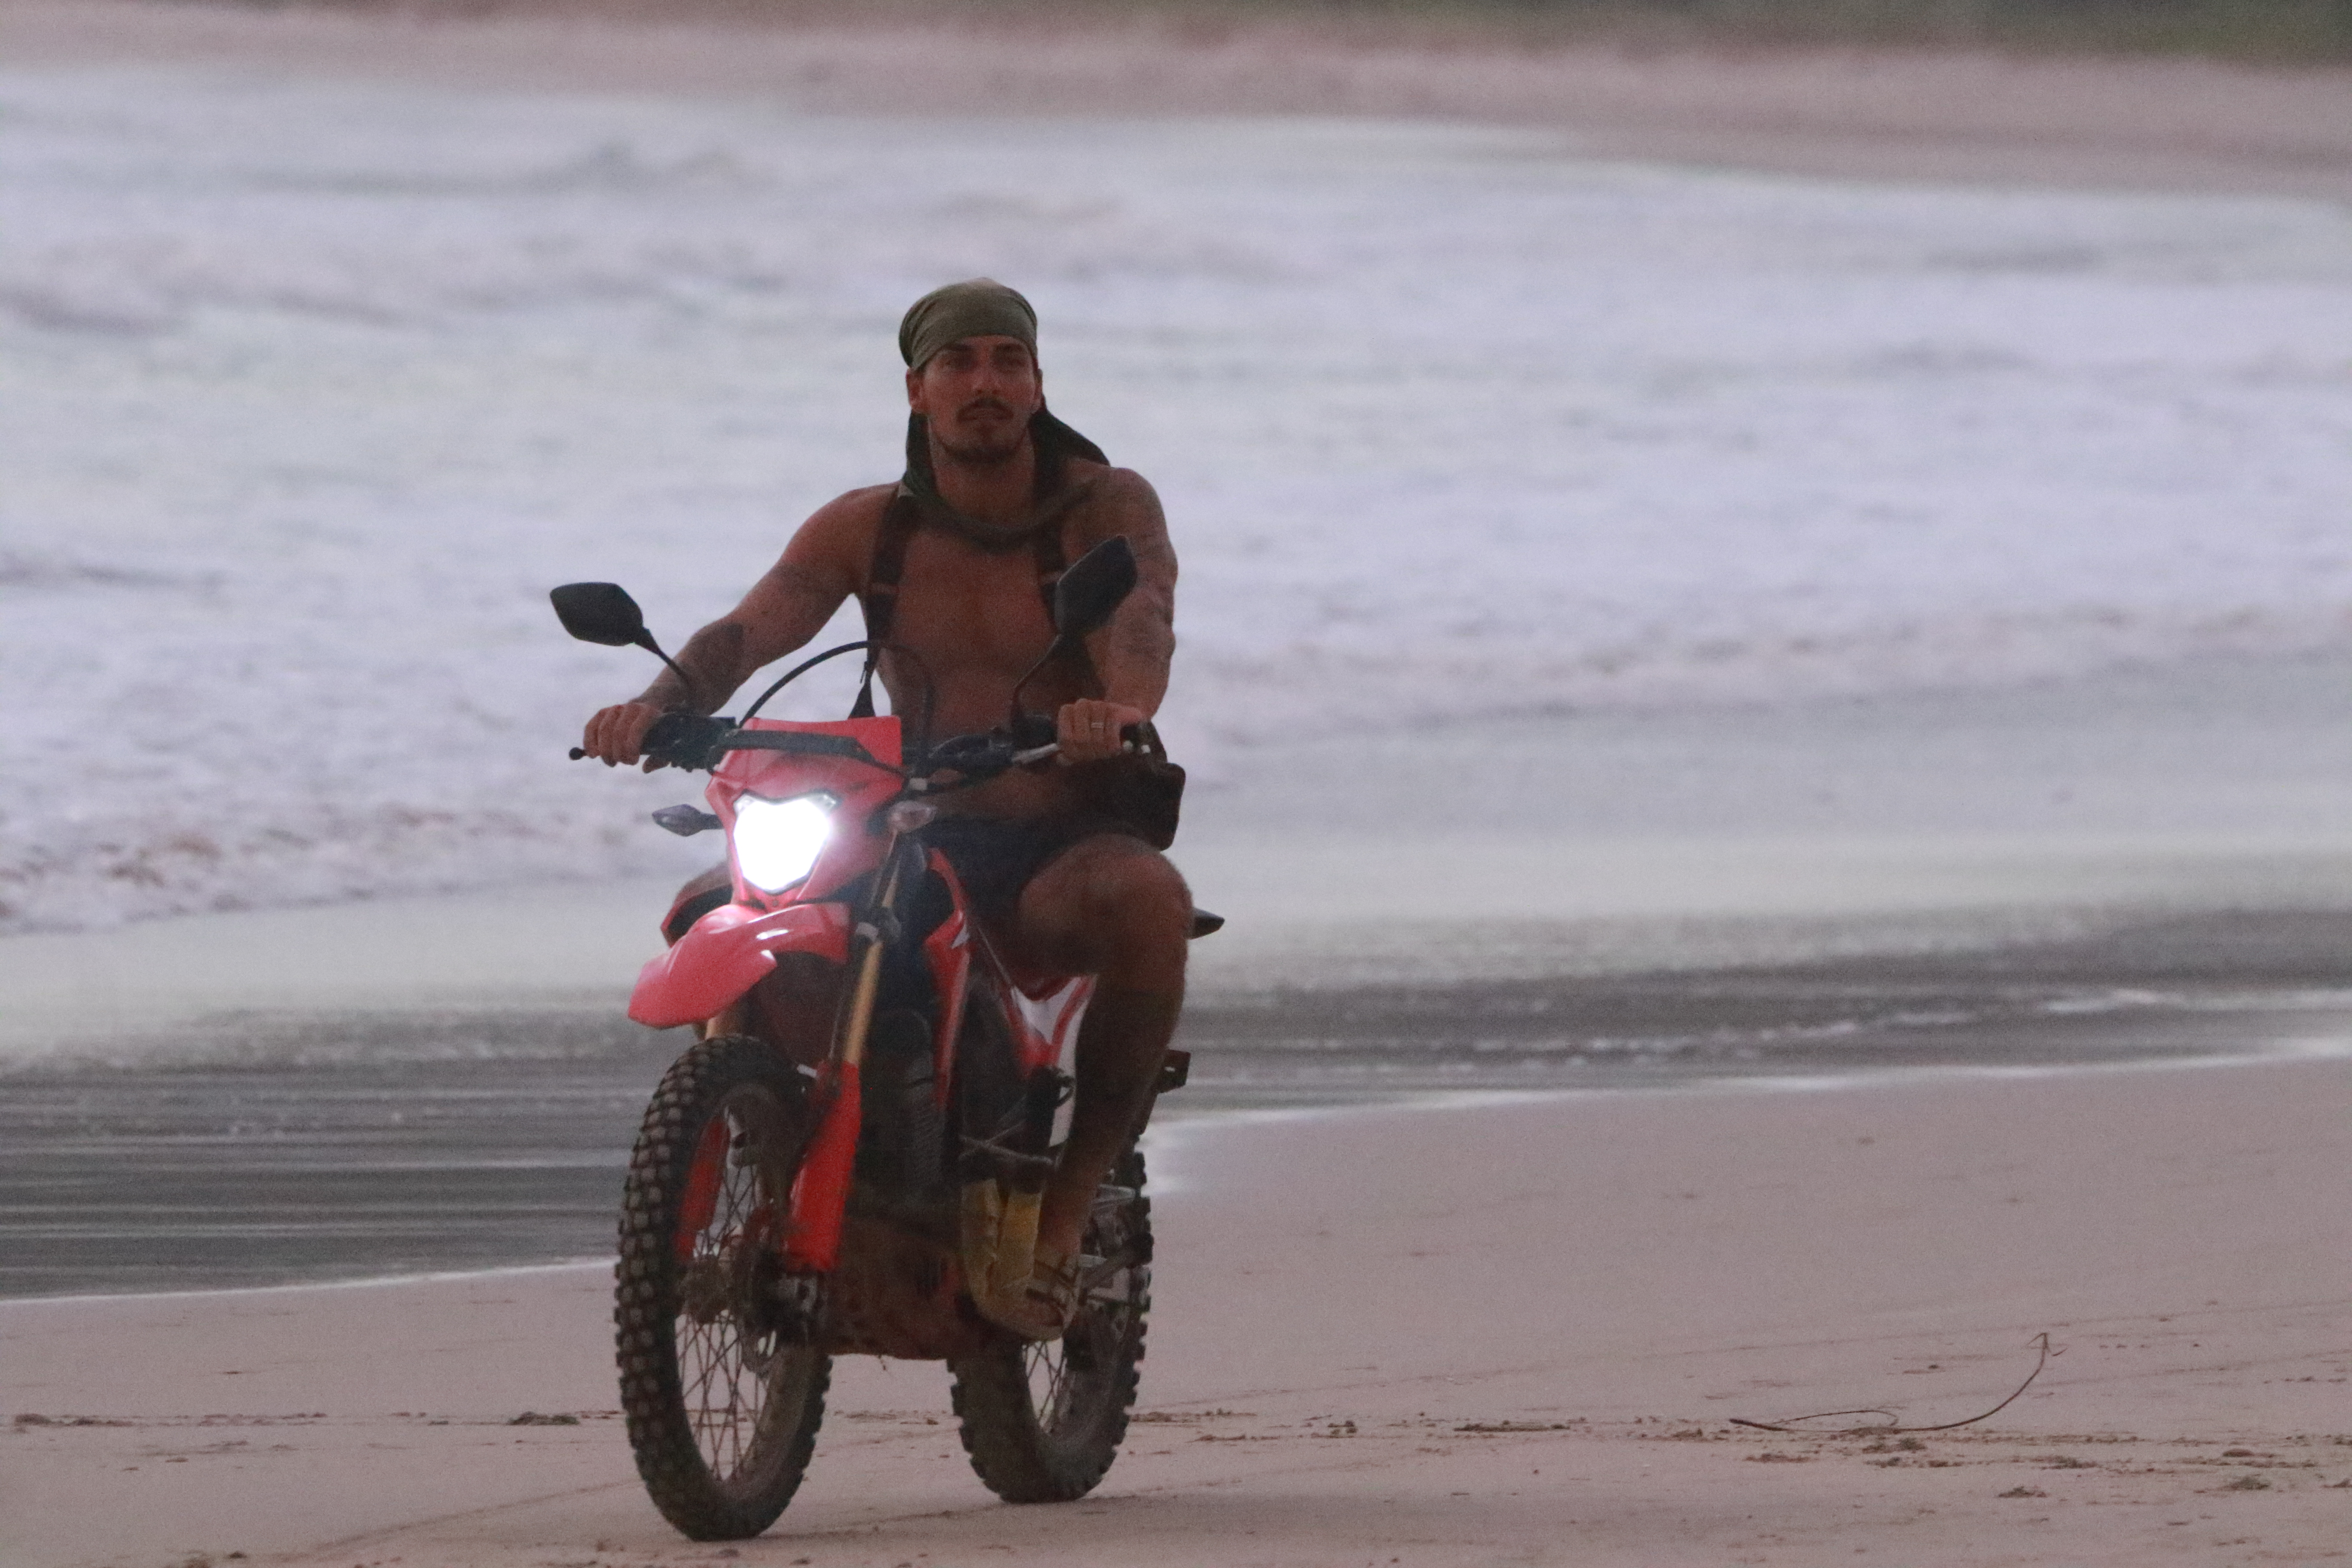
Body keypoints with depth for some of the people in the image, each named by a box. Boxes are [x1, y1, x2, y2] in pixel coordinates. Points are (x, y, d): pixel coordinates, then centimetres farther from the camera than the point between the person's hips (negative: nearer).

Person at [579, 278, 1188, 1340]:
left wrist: (1122, 712, -46)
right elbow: (749, 631, -7)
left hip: (1074, 847, -3)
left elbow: (1139, 619, -21)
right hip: (928, 844, 3)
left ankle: (1069, 1203, -28)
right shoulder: (867, 529, 7)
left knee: (1148, 897, -39)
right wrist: (660, 705, -30)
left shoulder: (1108, 506, -1)